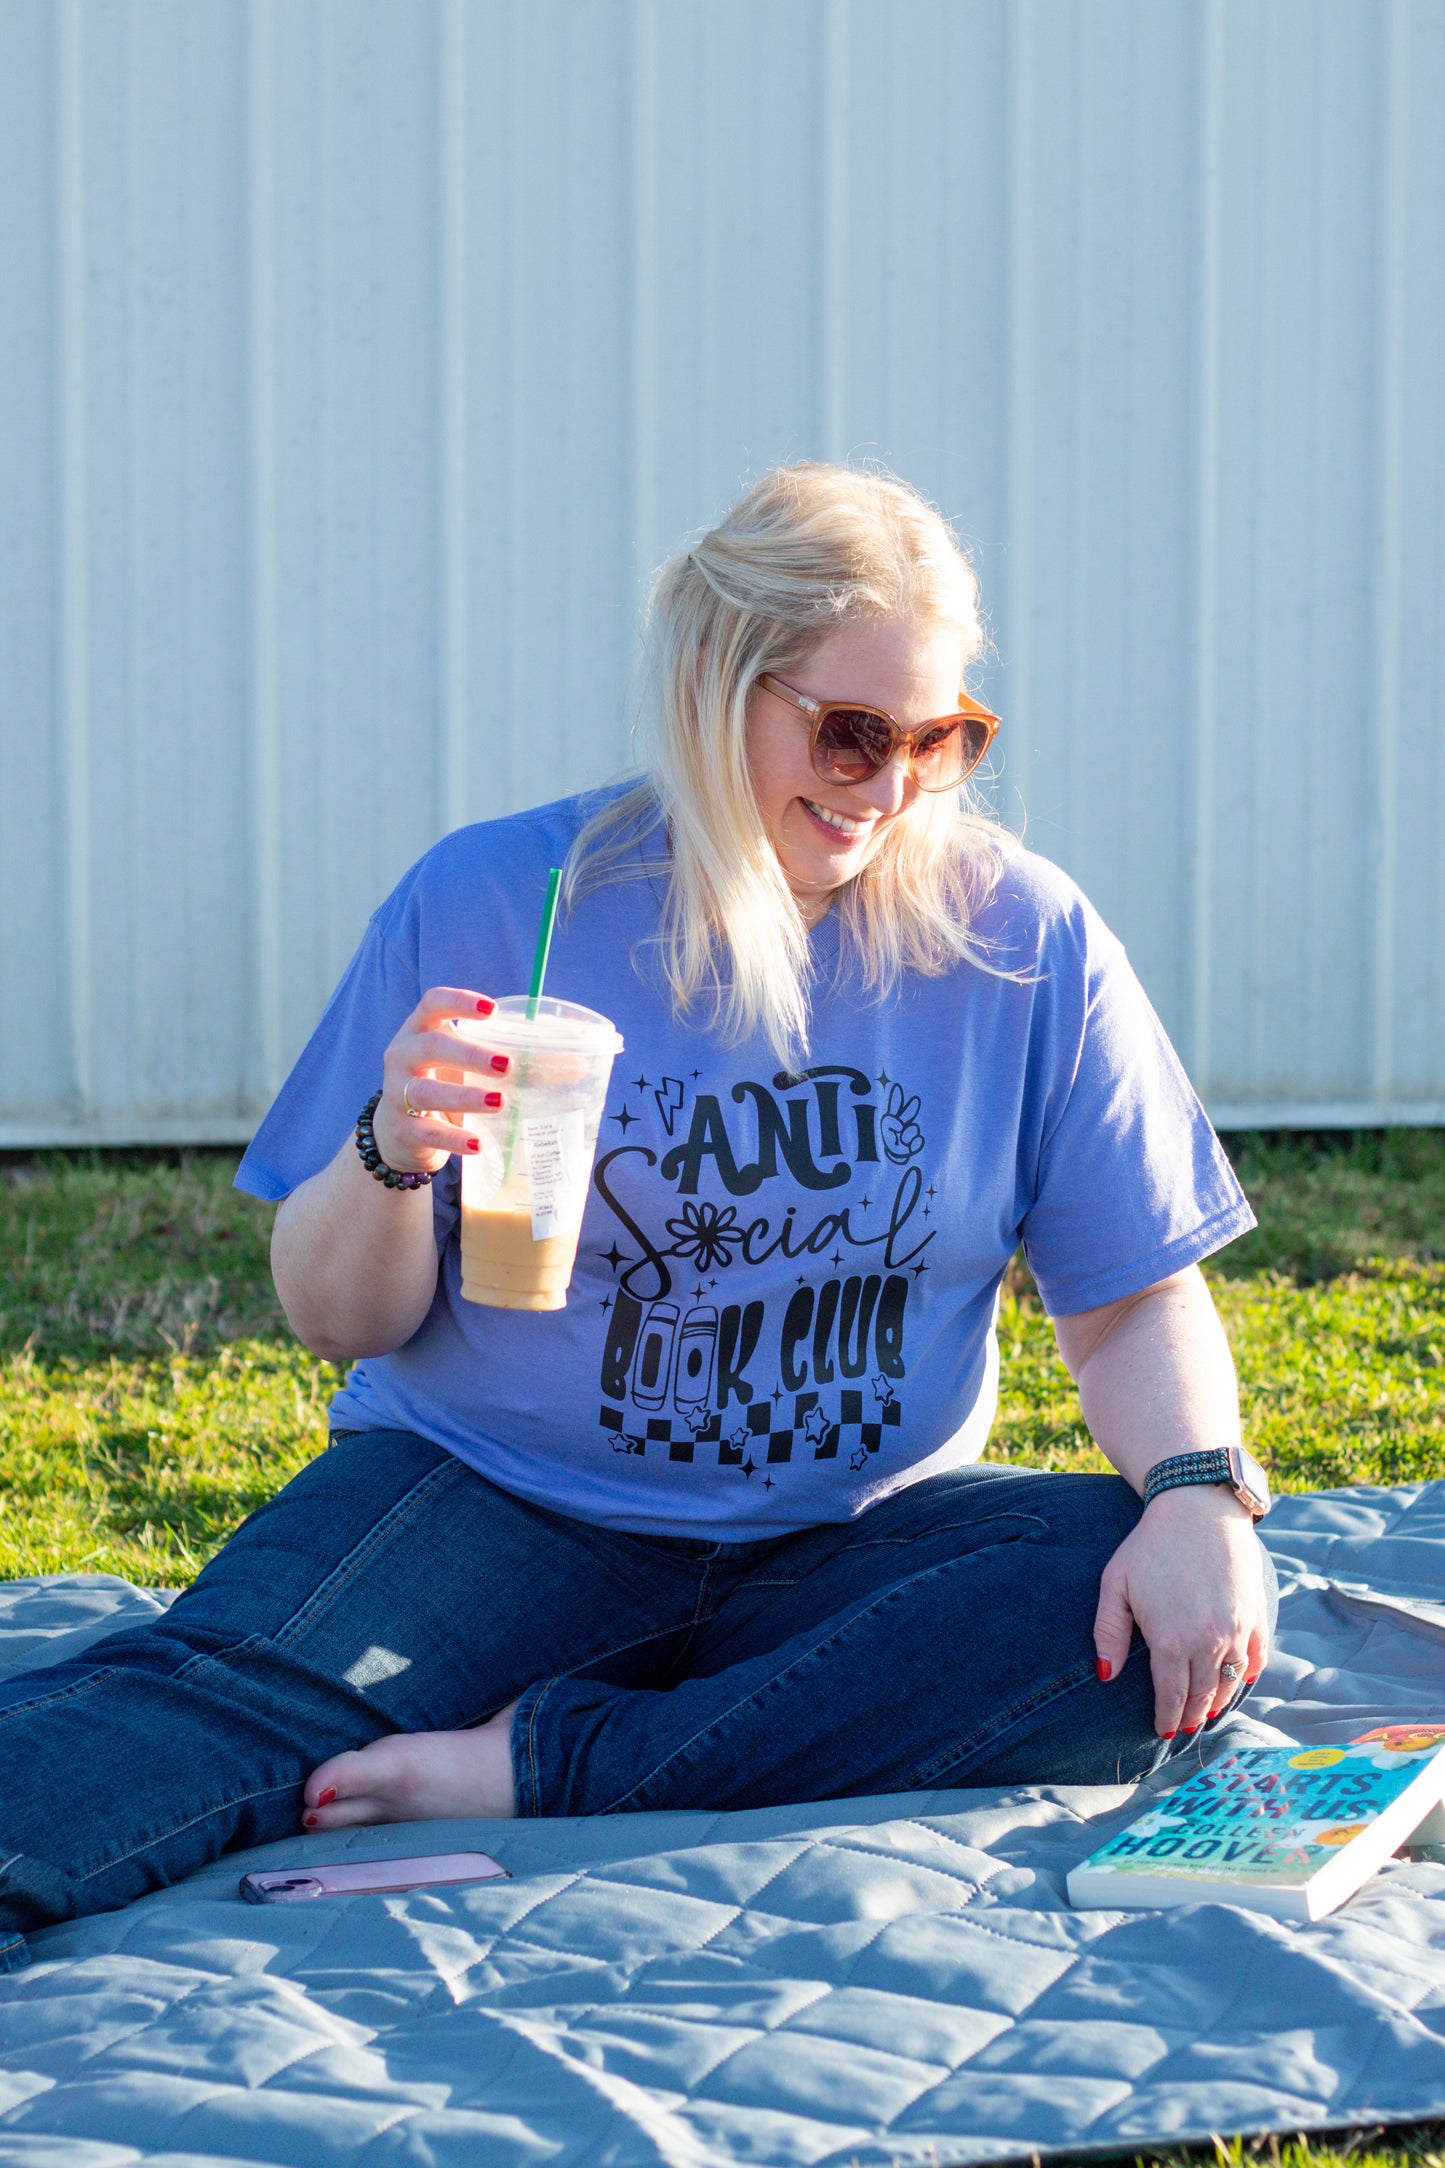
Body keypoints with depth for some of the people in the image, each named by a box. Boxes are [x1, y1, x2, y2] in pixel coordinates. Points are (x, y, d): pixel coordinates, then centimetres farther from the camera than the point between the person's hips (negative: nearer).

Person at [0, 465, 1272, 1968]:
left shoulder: (1022, 939, 1)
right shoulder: (491, 903, -3)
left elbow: (1133, 1301, 3)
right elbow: (337, 1323, 1)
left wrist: (1197, 1494, -19)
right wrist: (393, 1162, -22)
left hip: (853, 1542, 2)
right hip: (491, 1504, -1)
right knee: (238, 1676, -31)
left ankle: (551, 1768, -29)